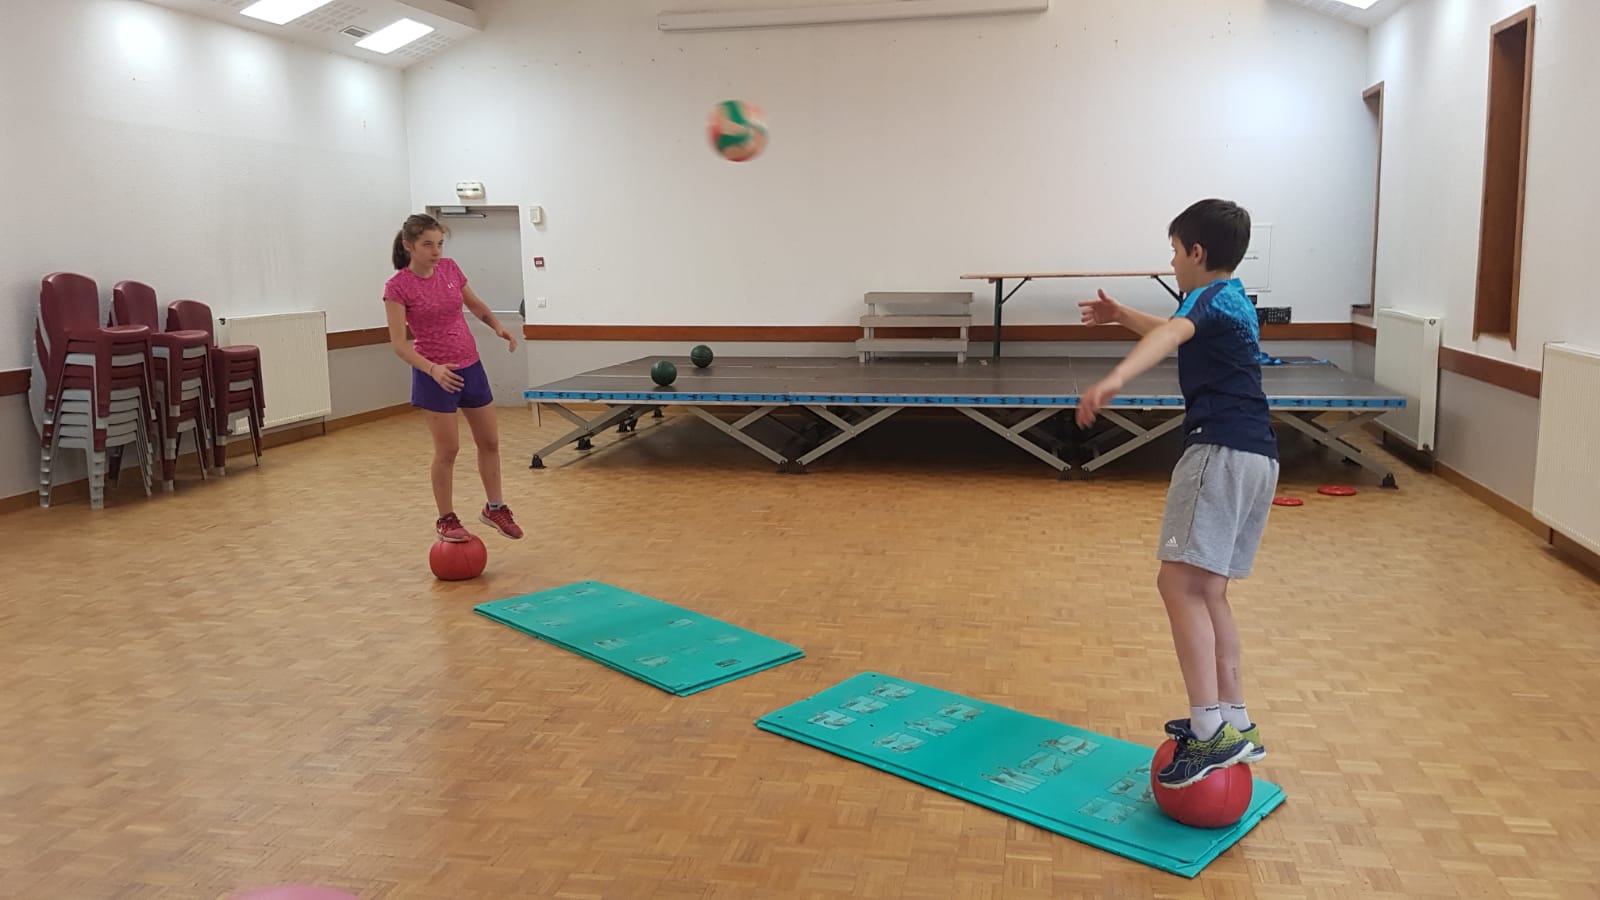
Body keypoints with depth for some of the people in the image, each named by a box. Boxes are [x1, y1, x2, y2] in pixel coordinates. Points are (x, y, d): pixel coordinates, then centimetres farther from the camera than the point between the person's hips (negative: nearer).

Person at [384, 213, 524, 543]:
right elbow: (398, 342, -17)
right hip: (436, 375, -6)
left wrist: (498, 327, -1)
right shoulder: (398, 286, -15)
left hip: (471, 366, 6)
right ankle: (446, 519, 18)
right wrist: (433, 369, -31)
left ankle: (495, 508, 29)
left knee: (490, 441, 12)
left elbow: (474, 304, 17)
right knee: (447, 450, 1)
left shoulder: (450, 268, 1)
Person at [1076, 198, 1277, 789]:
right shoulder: (1233, 302, 25)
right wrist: (1120, 315, 55)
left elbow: (1171, 334, -30)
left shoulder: (1211, 297, -5)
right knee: (1208, 589, 14)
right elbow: (1177, 333, 48)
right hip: (1258, 456, 10)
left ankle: (1212, 731, -23)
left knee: (1180, 581, -17)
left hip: (1223, 451, -10)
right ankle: (1234, 722, 17)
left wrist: (1115, 379, -48)